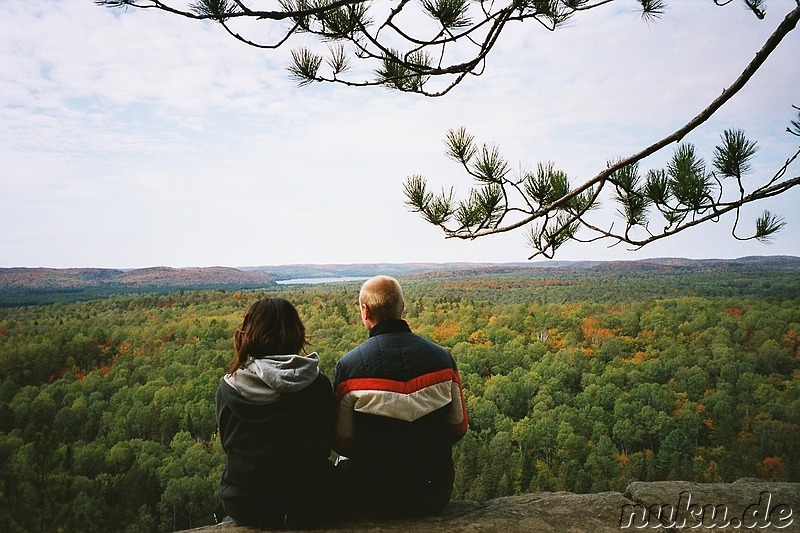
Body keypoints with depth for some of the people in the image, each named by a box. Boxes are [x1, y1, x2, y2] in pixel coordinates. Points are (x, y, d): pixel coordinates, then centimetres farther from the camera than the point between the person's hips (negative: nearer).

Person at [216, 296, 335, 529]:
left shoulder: (228, 388, -14)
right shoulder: (318, 385, -14)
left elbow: (227, 444, 1)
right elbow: (325, 445, -2)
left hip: (244, 508, 1)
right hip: (307, 506, 0)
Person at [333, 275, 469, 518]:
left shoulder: (349, 365, -14)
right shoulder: (442, 357, -5)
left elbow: (342, 444, -7)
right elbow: (458, 428, 3)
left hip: (373, 499, -2)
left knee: (341, 468, 25)